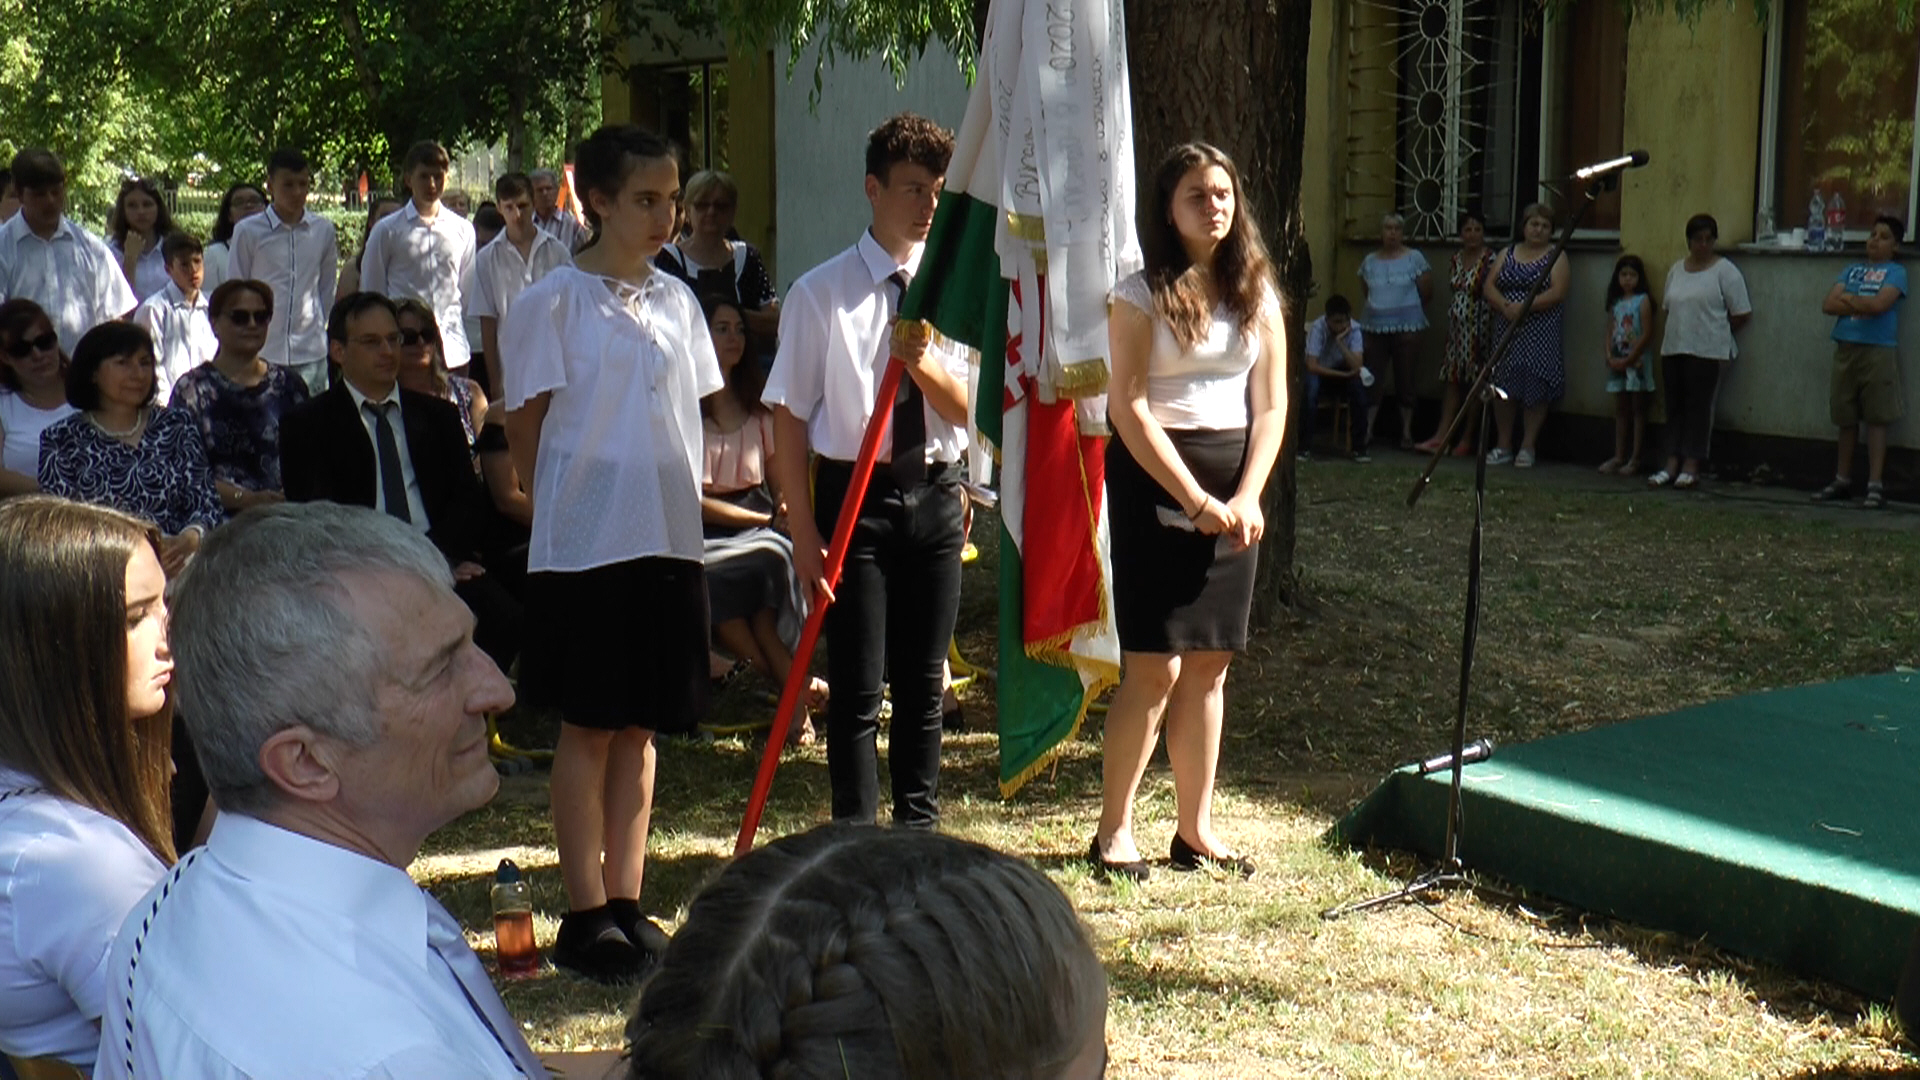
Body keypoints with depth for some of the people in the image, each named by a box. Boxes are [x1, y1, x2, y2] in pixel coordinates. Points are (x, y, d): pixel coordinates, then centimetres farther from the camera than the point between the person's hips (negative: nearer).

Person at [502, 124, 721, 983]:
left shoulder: (676, 301, 12)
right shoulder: (553, 301, -5)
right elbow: (528, 429, -3)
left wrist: (682, 510, 10)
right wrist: (568, 510, -4)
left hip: (670, 538, 5)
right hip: (586, 543, -5)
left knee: (641, 726, 10)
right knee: (590, 727, 1)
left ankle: (627, 905, 19)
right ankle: (585, 917, 10)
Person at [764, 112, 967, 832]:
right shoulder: (821, 292, -4)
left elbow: (972, 411, 2)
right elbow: (790, 418, -4)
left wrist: (925, 363, -19)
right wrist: (804, 529, -10)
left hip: (935, 495, 3)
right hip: (855, 496, -3)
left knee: (924, 680, 12)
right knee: (858, 686, -1)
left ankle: (919, 830, 25)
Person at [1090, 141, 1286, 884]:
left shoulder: (1256, 294, 10)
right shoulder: (1143, 294, -4)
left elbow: (1271, 405, 8)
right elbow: (1129, 407, -10)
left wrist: (1247, 498, -7)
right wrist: (1194, 498, -14)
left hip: (1234, 490, 5)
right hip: (1155, 481, -5)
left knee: (1209, 665, 7)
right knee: (1155, 666, -8)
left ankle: (1196, 829, 16)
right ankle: (1114, 831, 3)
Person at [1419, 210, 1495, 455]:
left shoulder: (1490, 260, -8)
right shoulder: (1455, 259, 11)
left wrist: (1488, 333, -17)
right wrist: (1448, 329, 14)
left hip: (1478, 329, -6)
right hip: (1456, 328, 6)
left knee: (1474, 382, 0)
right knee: (1452, 381, 4)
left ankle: (1467, 440, 7)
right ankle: (1440, 437, 3)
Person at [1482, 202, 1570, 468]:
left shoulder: (1555, 257, 3)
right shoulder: (1507, 254, 15)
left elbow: (1557, 293, -11)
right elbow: (1488, 286, 6)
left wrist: (1523, 308, -20)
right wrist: (1505, 306, -14)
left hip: (1541, 334, -3)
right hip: (1507, 330, 4)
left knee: (1535, 387, -5)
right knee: (1503, 386, 1)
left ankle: (1528, 446, 3)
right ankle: (1503, 446, 10)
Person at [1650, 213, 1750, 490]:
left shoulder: (1724, 270, -4)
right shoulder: (1677, 270, 15)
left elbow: (1742, 314, -6)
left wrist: (1716, 332, 4)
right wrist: (1666, 342, 10)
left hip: (1707, 352, -6)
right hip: (1673, 350, 6)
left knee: (1699, 407, -3)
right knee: (1675, 407, 6)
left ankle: (1691, 466, 1)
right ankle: (1672, 464, 10)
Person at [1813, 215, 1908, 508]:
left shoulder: (1895, 272, 2)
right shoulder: (1852, 270, 16)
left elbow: (1879, 304, -15)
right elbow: (1828, 304, 3)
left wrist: (1849, 299, -1)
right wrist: (1863, 306, -8)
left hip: (1878, 351, -5)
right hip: (1846, 349, 5)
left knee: (1876, 419, -4)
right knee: (1846, 419, 10)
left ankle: (1875, 485, -3)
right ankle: (1842, 480, 19)